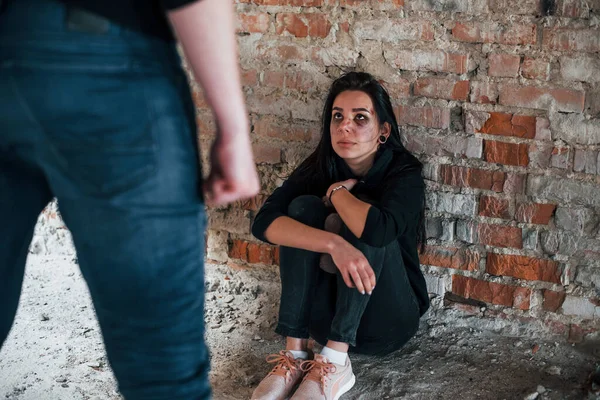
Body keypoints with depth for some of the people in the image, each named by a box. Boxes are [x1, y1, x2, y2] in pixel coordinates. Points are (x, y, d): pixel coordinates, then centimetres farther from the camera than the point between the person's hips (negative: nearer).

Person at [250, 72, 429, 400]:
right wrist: (334, 244, -38)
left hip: (386, 318, -3)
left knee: (367, 228, -28)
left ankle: (335, 362, -30)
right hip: (329, 314, 3)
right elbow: (263, 222, -23)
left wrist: (338, 192, -19)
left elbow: (380, 230, -39)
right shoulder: (320, 167, -7)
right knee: (304, 206, -20)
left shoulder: (403, 173, -16)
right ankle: (295, 354, -23)